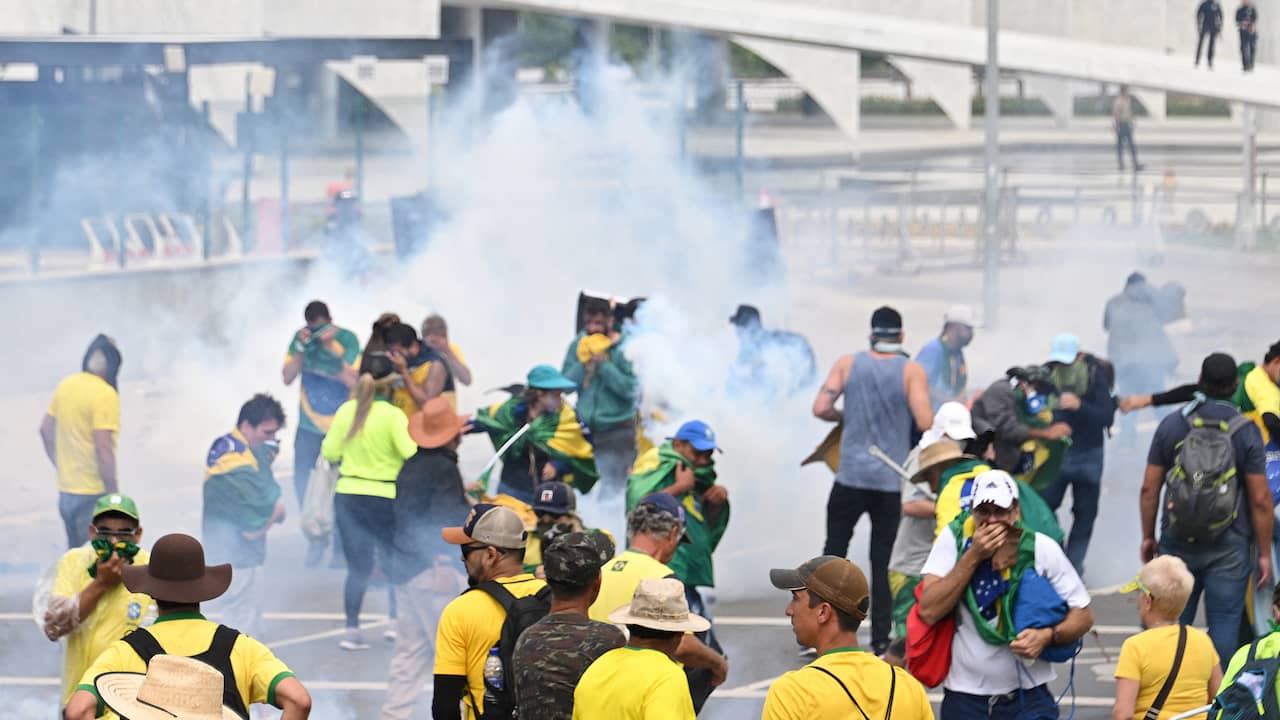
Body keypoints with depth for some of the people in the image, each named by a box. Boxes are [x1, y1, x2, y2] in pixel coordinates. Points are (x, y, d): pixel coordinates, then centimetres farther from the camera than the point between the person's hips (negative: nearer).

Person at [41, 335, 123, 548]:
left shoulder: (65, 386, 6)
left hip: (65, 490, 7)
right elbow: (104, 449, -22)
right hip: (92, 495, -7)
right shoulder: (105, 395, -17)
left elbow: (46, 429, 15)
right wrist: (114, 496, -15)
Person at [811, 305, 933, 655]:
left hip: (850, 477, 1)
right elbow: (925, 423, -13)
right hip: (891, 482, -1)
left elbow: (821, 408, -5)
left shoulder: (848, 364, 1)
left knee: (834, 552, 10)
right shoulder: (912, 371, -5)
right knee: (883, 563, 6)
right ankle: (880, 640, 6)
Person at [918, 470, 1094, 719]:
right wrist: (973, 556, -18)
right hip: (963, 698, 1)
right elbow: (929, 612, -15)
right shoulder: (953, 540, -6)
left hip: (1028, 698, -1)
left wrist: (1047, 635, -20)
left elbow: (1083, 615, 0)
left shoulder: (1041, 549, -7)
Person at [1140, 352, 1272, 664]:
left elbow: (1149, 489, 3)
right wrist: (1264, 554, 0)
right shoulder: (1246, 431, -7)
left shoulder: (1171, 425, 0)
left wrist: (1148, 536, 15)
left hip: (1177, 543, 2)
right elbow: (1260, 499, -8)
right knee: (1224, 626, 2)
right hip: (1228, 548, -2)